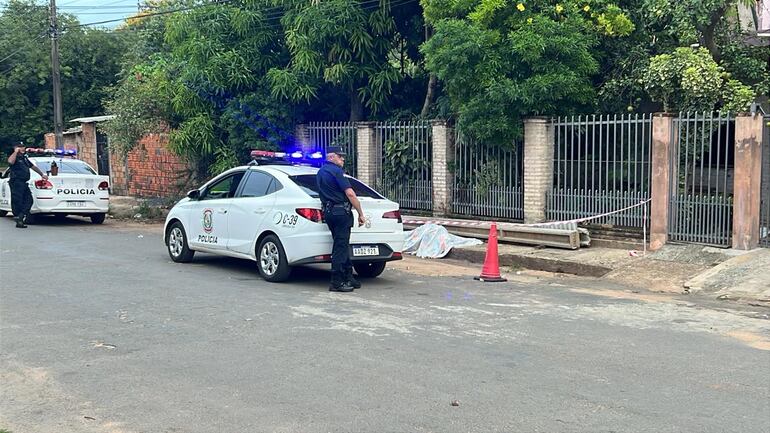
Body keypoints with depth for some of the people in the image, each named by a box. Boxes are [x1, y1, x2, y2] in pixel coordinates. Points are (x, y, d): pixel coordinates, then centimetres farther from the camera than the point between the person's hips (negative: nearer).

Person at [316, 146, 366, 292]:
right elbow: (350, 194, -15)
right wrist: (361, 214, -10)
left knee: (342, 246, 14)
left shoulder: (320, 172, 18)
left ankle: (348, 278, 18)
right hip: (341, 211, -9)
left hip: (329, 212, 9)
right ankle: (337, 282, -6)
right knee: (341, 247, -7)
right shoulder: (335, 171, -11)